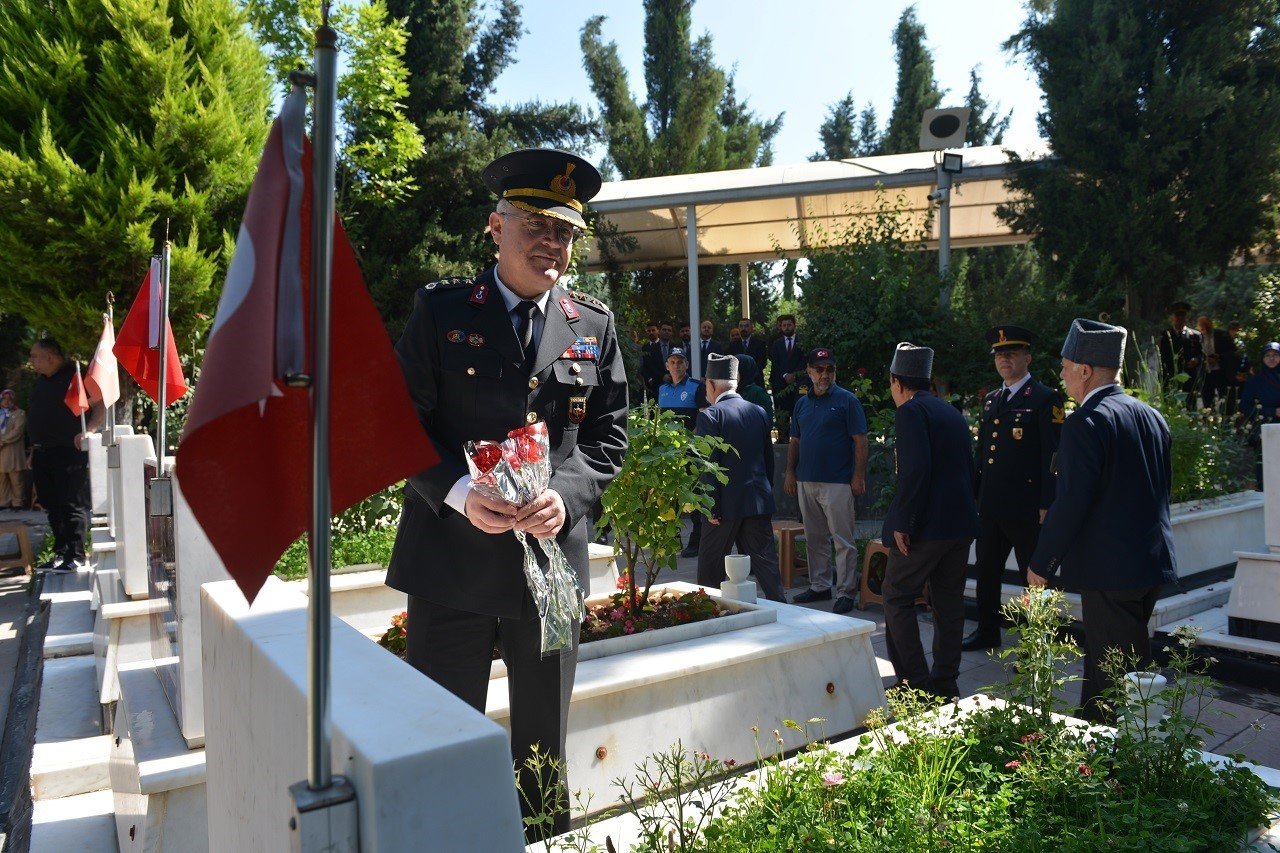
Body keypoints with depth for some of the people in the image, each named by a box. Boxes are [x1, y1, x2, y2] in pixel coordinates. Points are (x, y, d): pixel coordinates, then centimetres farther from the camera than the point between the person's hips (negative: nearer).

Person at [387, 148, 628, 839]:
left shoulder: (594, 327, 8)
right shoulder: (441, 309, 1)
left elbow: (607, 436, 6)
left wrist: (568, 496, -12)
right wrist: (459, 493, -18)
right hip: (452, 557, -2)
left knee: (543, 743, 17)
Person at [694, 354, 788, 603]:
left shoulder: (709, 416, -10)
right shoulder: (759, 412, 8)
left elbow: (709, 464, -14)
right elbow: (769, 458, 13)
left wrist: (712, 507, -11)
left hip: (727, 502, -5)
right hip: (760, 500, 5)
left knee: (710, 564, 10)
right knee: (765, 560, 7)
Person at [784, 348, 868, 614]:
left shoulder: (847, 400, -3)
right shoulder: (802, 403, 14)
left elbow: (860, 441, -7)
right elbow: (795, 441, 17)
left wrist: (858, 477, -13)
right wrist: (790, 473, 9)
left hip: (837, 482, -6)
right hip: (806, 481, 6)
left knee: (843, 541, -2)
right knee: (814, 539, 13)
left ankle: (846, 592, 5)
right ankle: (819, 586, 24)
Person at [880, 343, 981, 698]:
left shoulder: (911, 411, -11)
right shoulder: (953, 412, 16)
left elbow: (915, 470, -22)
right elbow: (968, 468, 18)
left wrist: (902, 522, -19)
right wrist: (961, 512, 20)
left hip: (926, 525, -8)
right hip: (961, 522, 8)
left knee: (898, 598, 3)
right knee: (949, 601, 13)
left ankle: (916, 682, 1)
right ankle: (946, 683, 21)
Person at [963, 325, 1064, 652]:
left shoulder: (1045, 399, -7)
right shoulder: (990, 400, 15)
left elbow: (1053, 457, -11)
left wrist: (1046, 506, -16)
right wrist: (975, 495, 16)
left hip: (1026, 509, -7)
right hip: (990, 507, 8)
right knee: (986, 573, 16)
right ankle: (987, 633, 31)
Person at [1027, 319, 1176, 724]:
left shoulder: (1085, 423, -18)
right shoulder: (1152, 416, 9)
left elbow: (1071, 503, -21)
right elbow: (1160, 491, 16)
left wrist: (1042, 564, -12)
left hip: (1109, 569, -9)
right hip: (1153, 562, 9)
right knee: (1102, 663, 21)